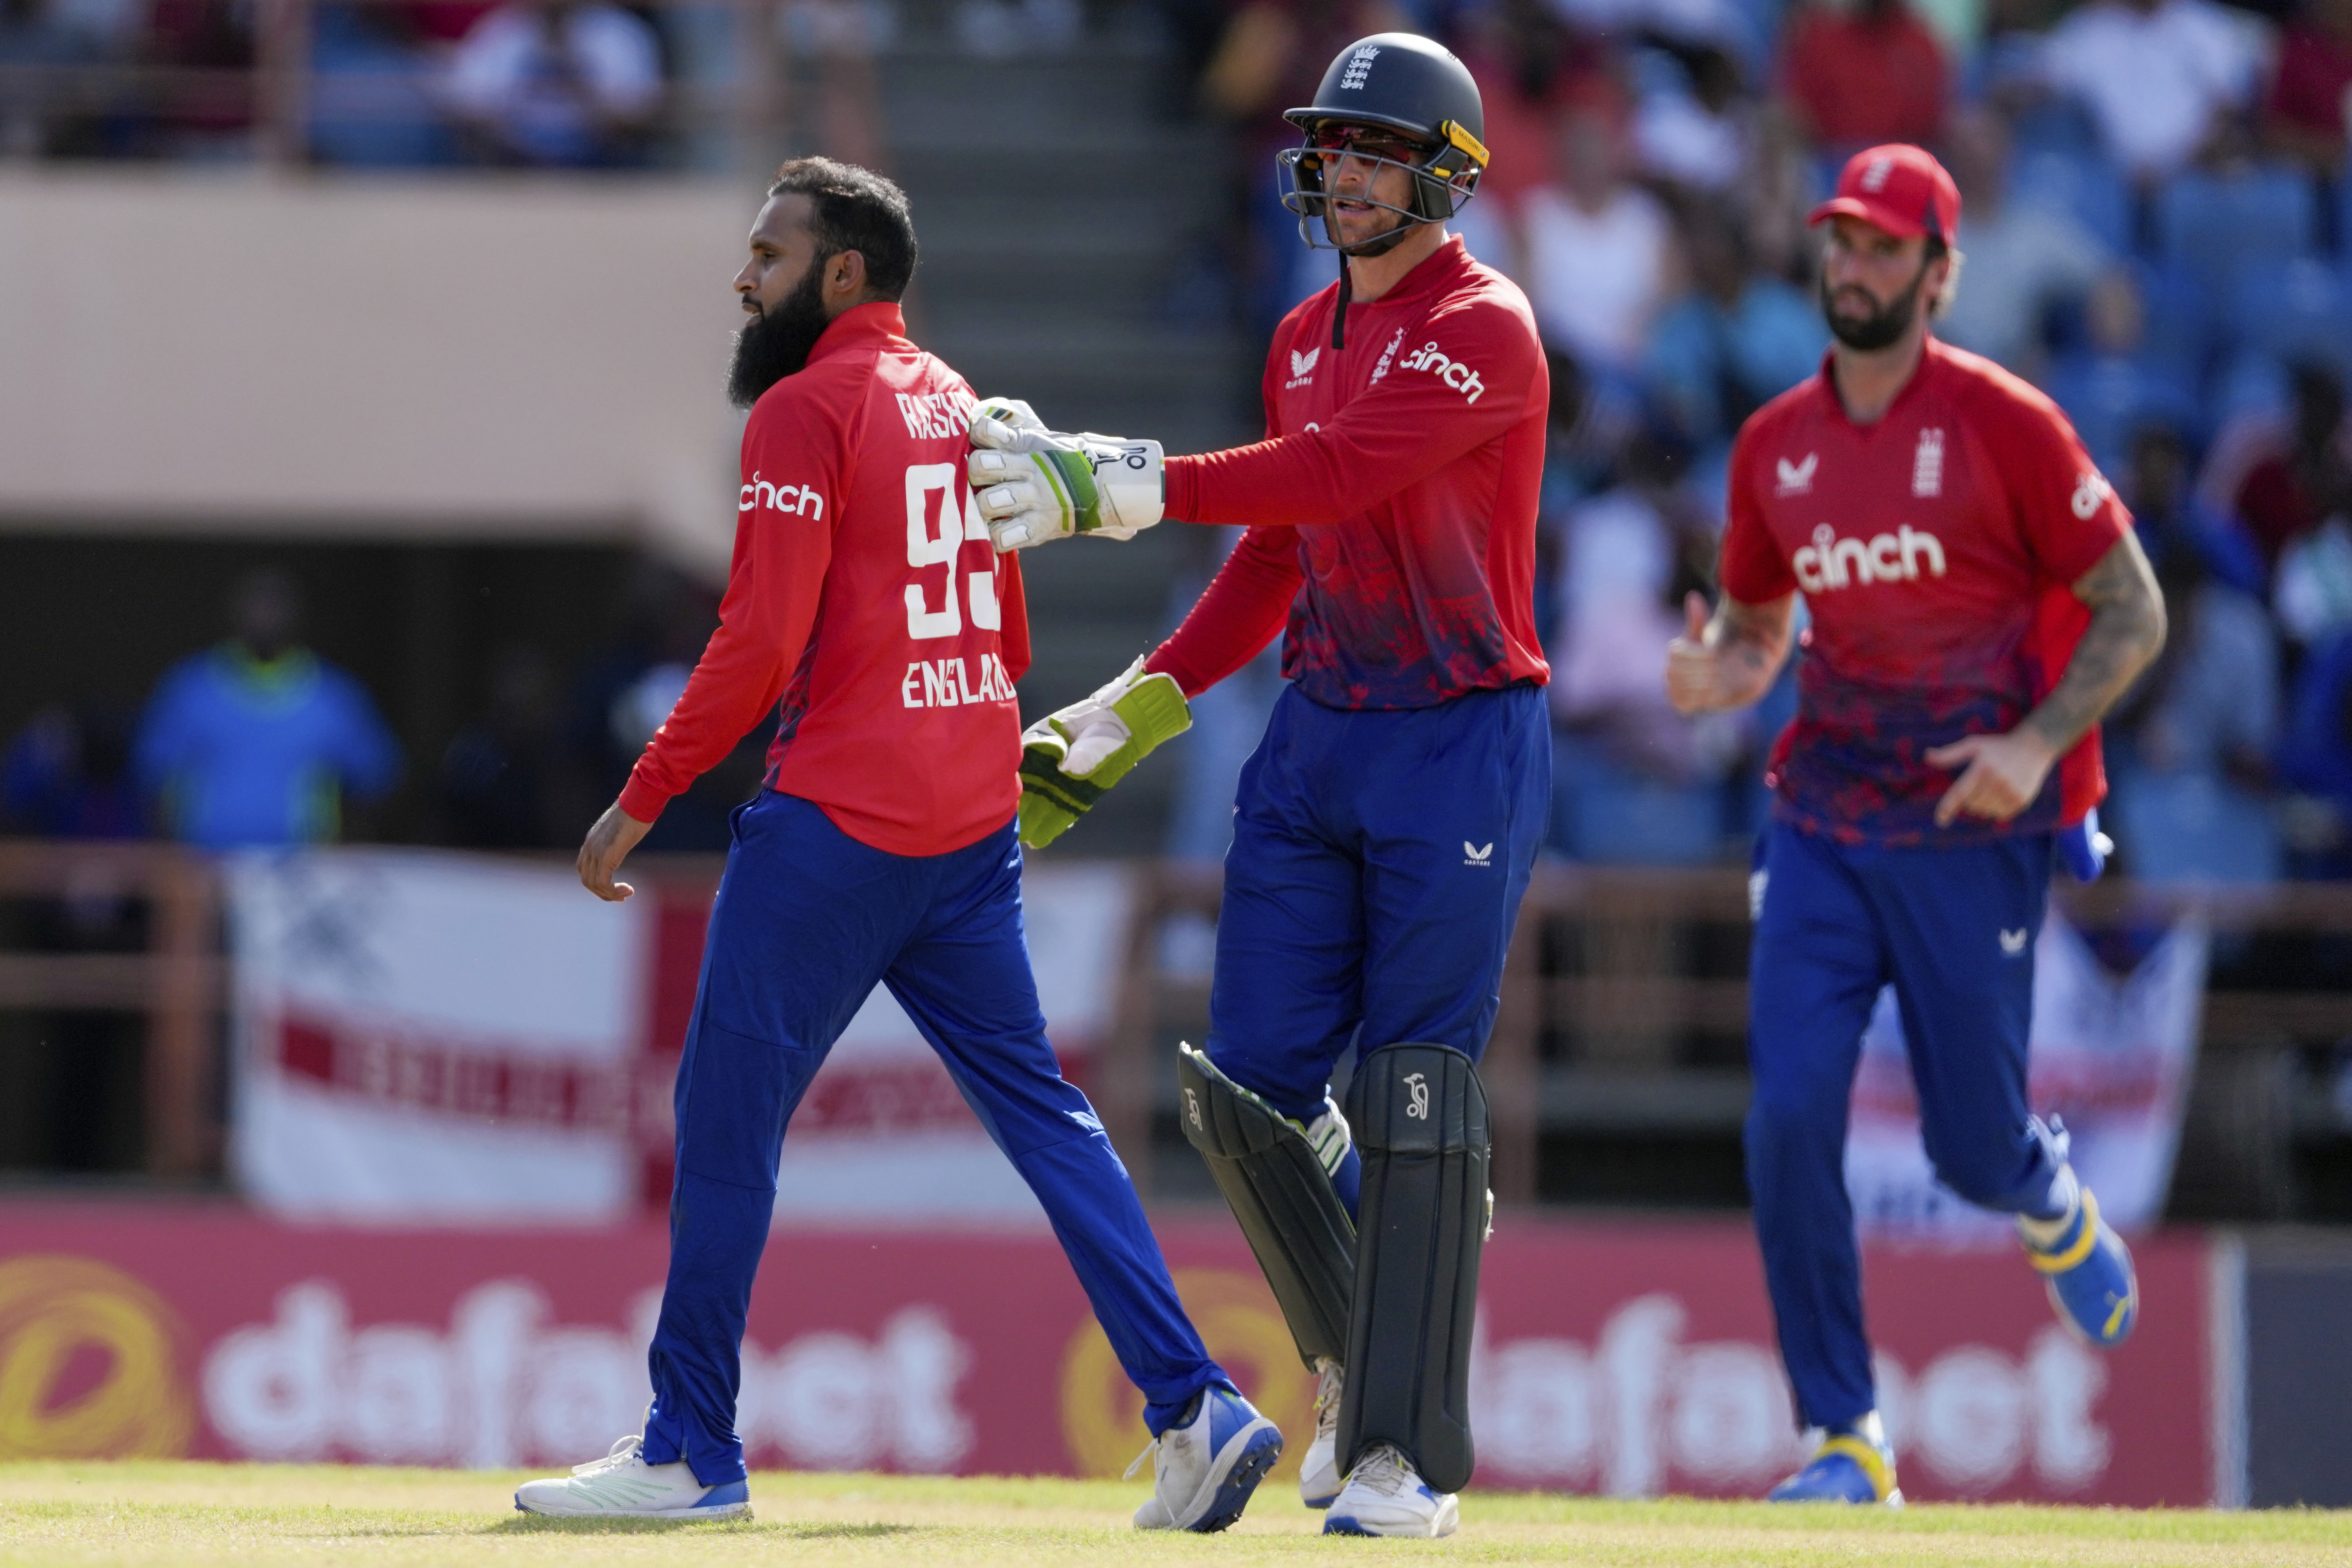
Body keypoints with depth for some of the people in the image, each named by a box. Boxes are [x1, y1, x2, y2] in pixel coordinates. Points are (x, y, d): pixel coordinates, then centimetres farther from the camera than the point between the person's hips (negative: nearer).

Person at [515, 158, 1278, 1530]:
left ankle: (692, 1454, 3)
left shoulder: (806, 409, -9)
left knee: (728, 1122, 0)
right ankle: (1196, 1407, -1)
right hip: (976, 822, 8)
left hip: (836, 823, -8)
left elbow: (760, 645, -16)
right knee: (1040, 1108, 8)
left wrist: (644, 800, -10)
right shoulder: (957, 402, 16)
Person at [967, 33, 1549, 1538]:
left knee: (1414, 1089, -7)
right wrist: (1120, 723, 13)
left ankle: (1411, 1452, -1)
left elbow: (1332, 476, -26)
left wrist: (1116, 482, -30)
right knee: (1252, 1079, 2)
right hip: (1317, 736, 7)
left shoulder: (1484, 329, -12)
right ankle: (1359, 1352, 24)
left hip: (1463, 742, -7)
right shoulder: (1306, 340, 14)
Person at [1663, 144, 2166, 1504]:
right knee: (1791, 1120, -12)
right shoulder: (1774, 447, 6)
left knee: (1975, 1155, 4)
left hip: (1974, 837, -3)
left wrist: (2037, 742, -19)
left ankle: (2055, 1204, 43)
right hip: (1820, 831, 3)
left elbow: (2133, 614, -5)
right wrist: (1715, 676, -6)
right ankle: (1847, 1444, -4)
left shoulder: (2006, 424, -8)